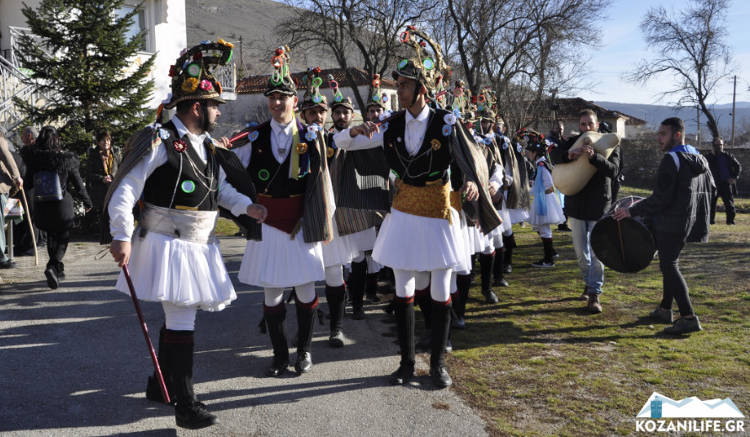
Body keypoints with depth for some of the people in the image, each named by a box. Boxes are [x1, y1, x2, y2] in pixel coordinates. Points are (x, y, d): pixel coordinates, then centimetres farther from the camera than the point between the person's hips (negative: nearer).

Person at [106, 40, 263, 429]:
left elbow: (221, 188, 22)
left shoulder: (210, 147, 10)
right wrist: (122, 237, -19)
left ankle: (160, 385, 35)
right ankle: (186, 405, 5)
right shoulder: (160, 141, -14)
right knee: (181, 320, -6)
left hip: (197, 247, 8)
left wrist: (246, 206, 5)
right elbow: (125, 192, -14)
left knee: (178, 317, 17)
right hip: (167, 246, -8)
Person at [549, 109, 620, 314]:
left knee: (597, 252, -6)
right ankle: (589, 282, 34)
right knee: (581, 251, 13)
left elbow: (613, 169, -18)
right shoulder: (574, 142, 5)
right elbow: (554, 154, -12)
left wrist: (594, 156, -35)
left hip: (599, 206, -3)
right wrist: (568, 155, -34)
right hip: (576, 205, 3)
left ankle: (594, 294, 0)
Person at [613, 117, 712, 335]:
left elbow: (660, 199, -20)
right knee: (669, 262, 18)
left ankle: (688, 317, -13)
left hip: (672, 223, -10)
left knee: (669, 266, -8)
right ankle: (665, 309, 26)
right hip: (693, 221, 10)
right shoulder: (699, 158, 14)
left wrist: (632, 211, -15)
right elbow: (710, 188, 22)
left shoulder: (671, 160, -16)